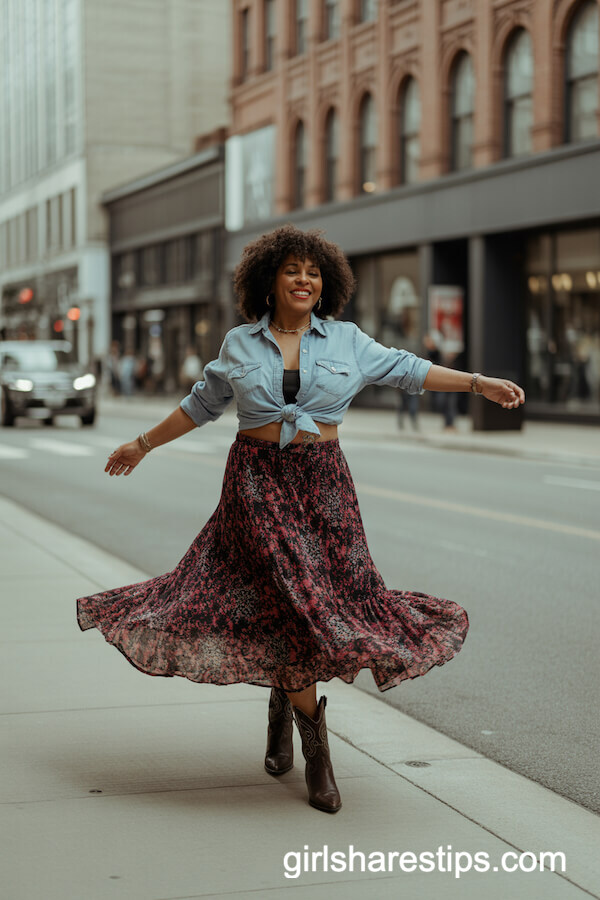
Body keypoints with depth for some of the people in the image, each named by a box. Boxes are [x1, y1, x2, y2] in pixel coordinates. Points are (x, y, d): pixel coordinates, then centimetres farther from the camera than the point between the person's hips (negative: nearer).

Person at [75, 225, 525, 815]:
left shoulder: (346, 340, 7)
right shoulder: (239, 344, 8)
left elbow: (405, 369, 8)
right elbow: (202, 403, 18)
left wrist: (479, 383, 1)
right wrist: (144, 444, 23)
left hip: (322, 481, 1)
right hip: (258, 479, -1)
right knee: (290, 600, -10)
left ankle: (282, 698, 28)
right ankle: (316, 749, -2)